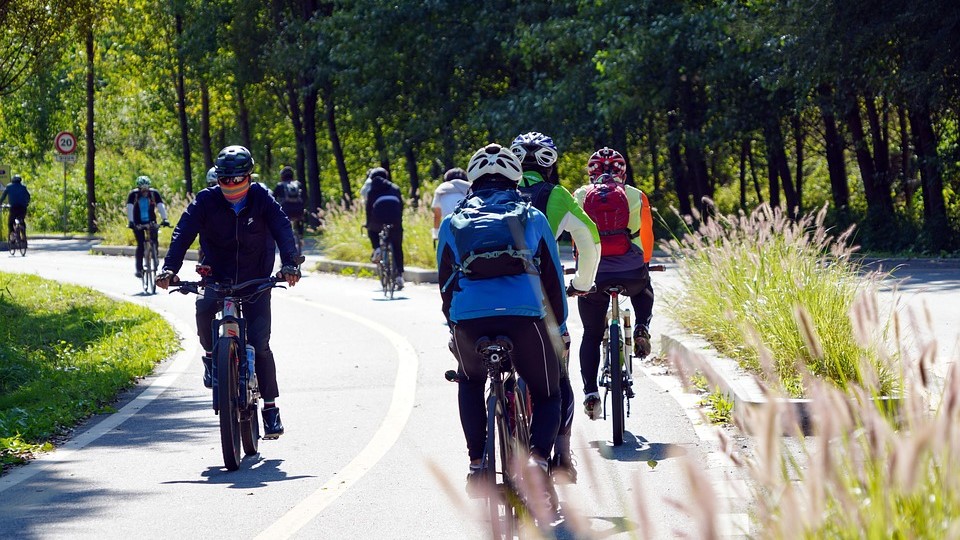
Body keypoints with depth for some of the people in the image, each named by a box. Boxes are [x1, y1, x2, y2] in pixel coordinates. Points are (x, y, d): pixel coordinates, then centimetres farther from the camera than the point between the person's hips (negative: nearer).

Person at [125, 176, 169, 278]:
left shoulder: (154, 193, -14)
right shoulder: (133, 194, -18)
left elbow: (161, 206, -23)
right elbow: (129, 208, -27)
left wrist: (164, 219, -37)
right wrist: (130, 221, -40)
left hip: (151, 221, 2)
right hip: (138, 223, -2)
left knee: (154, 241, -16)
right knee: (140, 245, -13)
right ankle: (139, 269, -7)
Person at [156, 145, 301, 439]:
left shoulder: (261, 198, -10)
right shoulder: (206, 201, -10)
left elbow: (283, 229, -19)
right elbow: (183, 233, -19)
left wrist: (289, 264, -36)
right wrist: (170, 269, -34)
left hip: (256, 280, 0)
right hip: (218, 278, 0)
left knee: (260, 344, -8)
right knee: (204, 308, -32)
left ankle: (270, 408, 4)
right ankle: (211, 356, -1)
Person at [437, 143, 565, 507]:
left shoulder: (452, 223, 23)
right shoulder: (533, 218, 22)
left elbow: (446, 283, 26)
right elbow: (553, 279, 24)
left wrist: (454, 330, 38)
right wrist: (559, 329, 36)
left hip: (468, 319, 1)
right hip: (524, 316, -1)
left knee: (470, 381, 33)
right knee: (547, 394, 22)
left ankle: (477, 462, 18)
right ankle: (538, 456, -5)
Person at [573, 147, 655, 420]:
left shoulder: (579, 196, 11)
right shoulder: (636, 196, 10)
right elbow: (647, 237, 20)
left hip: (592, 275, 0)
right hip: (632, 272, 0)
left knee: (591, 335, 16)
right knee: (644, 293, 37)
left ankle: (590, 392, 2)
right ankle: (642, 329, 11)